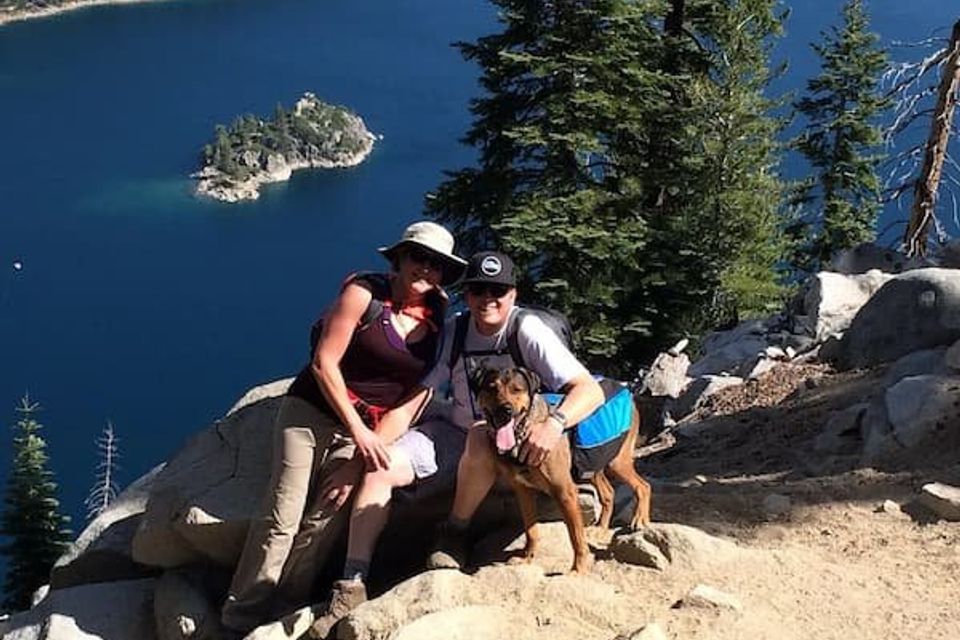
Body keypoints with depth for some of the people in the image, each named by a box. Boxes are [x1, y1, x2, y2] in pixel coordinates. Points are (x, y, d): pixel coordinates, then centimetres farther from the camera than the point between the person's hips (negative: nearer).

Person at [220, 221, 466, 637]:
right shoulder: (364, 293, -10)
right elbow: (324, 363, -12)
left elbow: (414, 398, -2)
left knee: (323, 525, -4)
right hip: (311, 411, -3)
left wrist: (369, 449, -13)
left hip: (366, 430, 3)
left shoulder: (439, 325, 0)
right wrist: (359, 433, -15)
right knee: (282, 518, -8)